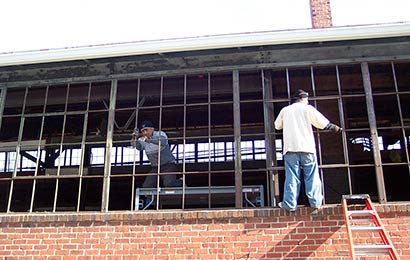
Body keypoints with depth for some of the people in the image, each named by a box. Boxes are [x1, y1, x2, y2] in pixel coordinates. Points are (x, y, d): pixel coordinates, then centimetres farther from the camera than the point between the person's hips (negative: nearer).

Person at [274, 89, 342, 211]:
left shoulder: (285, 110, 15)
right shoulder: (307, 108, 6)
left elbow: (277, 126, 24)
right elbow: (322, 122, -1)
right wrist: (335, 128, 12)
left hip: (290, 147, 2)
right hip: (306, 147, -2)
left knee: (291, 177, 0)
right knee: (312, 176, 5)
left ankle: (290, 203, -4)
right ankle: (315, 201, 3)